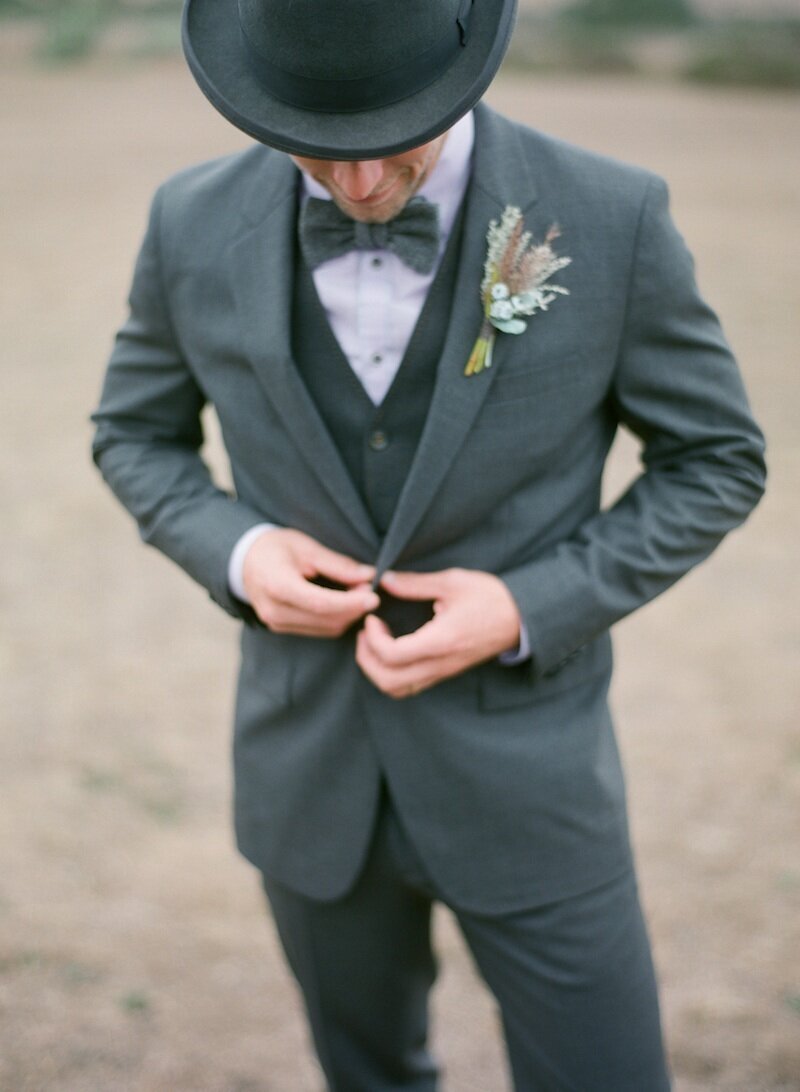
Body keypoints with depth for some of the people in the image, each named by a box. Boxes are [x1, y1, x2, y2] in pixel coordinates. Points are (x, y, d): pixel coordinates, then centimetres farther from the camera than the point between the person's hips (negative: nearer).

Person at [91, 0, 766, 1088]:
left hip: (521, 766, -2)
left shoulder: (612, 220, -16)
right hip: (307, 762, 3)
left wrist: (529, 609, -18)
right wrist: (234, 550, -14)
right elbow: (137, 435, 7)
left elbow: (717, 458, -5)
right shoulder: (196, 225, -9)